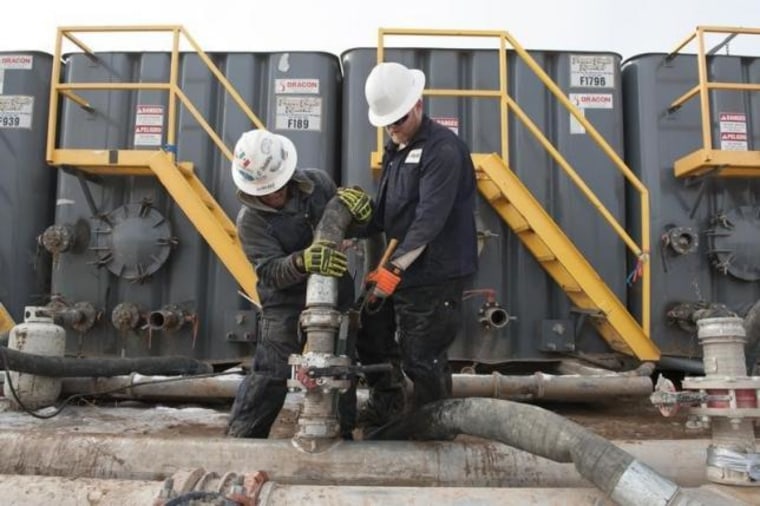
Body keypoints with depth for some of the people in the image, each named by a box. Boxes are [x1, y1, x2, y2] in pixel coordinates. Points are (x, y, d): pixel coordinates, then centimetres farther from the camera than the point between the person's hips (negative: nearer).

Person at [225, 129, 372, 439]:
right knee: (270, 375, -5)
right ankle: (240, 439, 12)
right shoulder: (250, 219, -14)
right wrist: (302, 262, -45)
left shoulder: (317, 182, -4)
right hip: (287, 304, -4)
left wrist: (355, 209, -16)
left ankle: (342, 434, 33)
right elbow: (271, 272, -23)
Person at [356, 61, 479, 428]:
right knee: (372, 339, 20)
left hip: (434, 277, -9)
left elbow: (430, 217, -23)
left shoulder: (443, 148, -13)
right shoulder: (395, 150, 16)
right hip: (399, 271, 10)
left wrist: (395, 267, -27)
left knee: (423, 362, 0)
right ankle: (382, 412, 41)